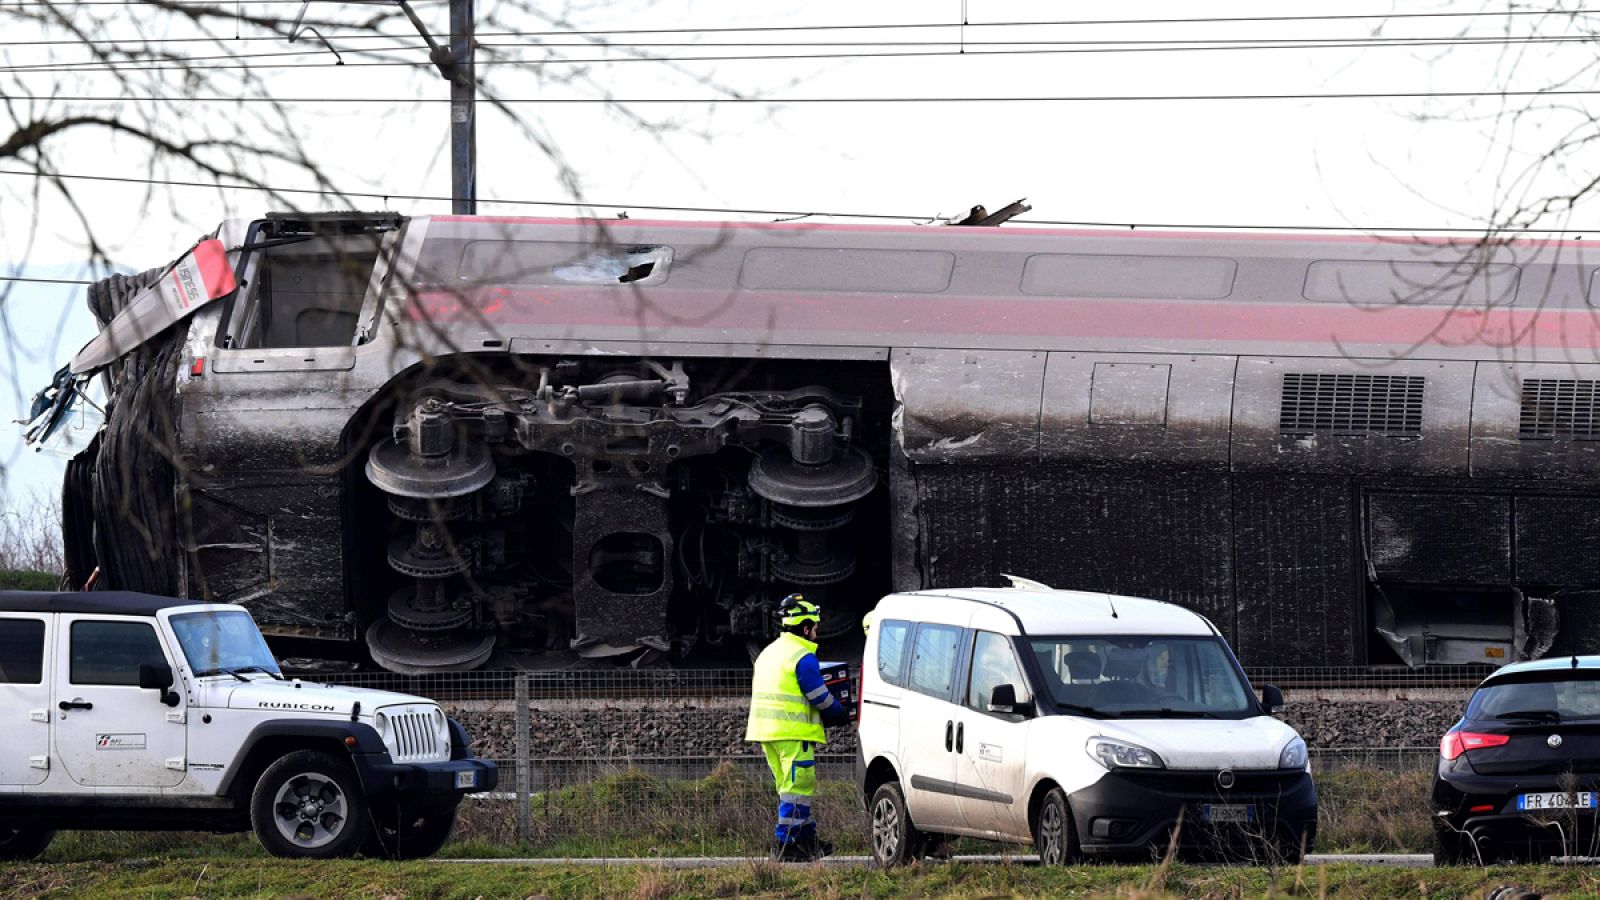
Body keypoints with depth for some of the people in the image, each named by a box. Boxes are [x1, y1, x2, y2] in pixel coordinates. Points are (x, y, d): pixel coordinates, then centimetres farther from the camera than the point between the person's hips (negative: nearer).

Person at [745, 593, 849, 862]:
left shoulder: (769, 653, 17)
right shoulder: (803, 658, -12)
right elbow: (819, 696, -12)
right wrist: (840, 714, 6)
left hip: (767, 729, 9)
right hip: (794, 732, -9)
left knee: (793, 786, 17)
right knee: (797, 787, -6)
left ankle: (807, 837, 23)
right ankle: (784, 844, -10)